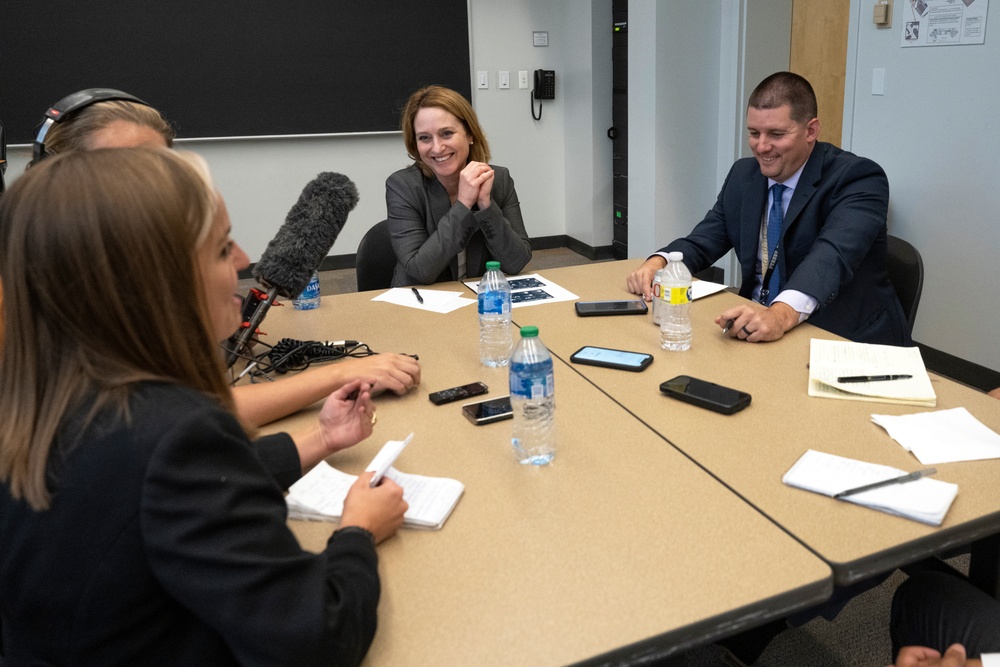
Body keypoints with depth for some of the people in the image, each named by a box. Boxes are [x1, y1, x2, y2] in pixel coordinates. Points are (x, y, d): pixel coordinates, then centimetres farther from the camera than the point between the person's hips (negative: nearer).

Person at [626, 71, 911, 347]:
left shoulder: (859, 178, -11)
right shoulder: (743, 175, 8)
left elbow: (833, 254, -29)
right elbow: (704, 240, 7)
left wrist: (783, 314, -47)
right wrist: (658, 263, -16)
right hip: (755, 332, 6)